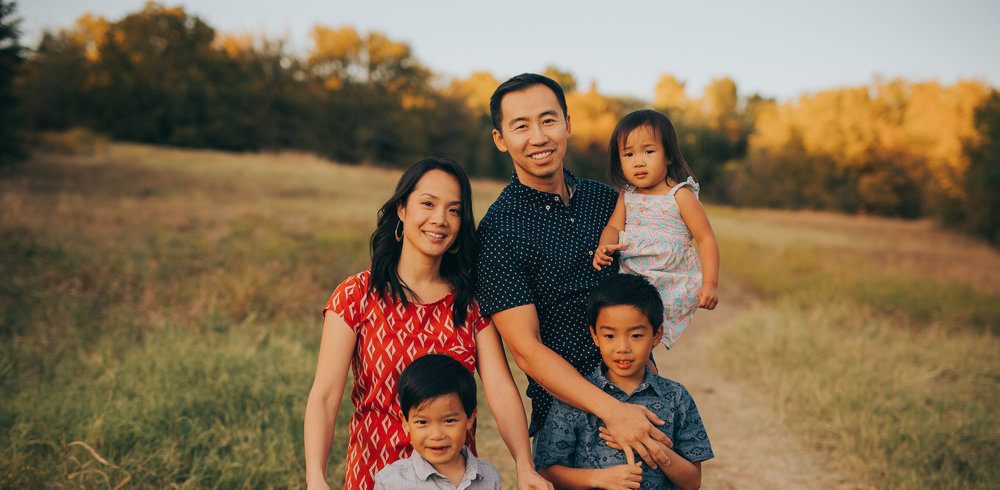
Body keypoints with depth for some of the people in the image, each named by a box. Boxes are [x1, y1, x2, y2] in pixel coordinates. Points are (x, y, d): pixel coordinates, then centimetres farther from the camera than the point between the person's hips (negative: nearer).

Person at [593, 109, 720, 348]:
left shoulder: (680, 195, -8)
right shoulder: (627, 195, 8)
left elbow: (706, 239, -7)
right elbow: (614, 226, 6)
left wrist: (710, 284, -14)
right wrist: (604, 247, -19)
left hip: (672, 282, -6)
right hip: (631, 277, 6)